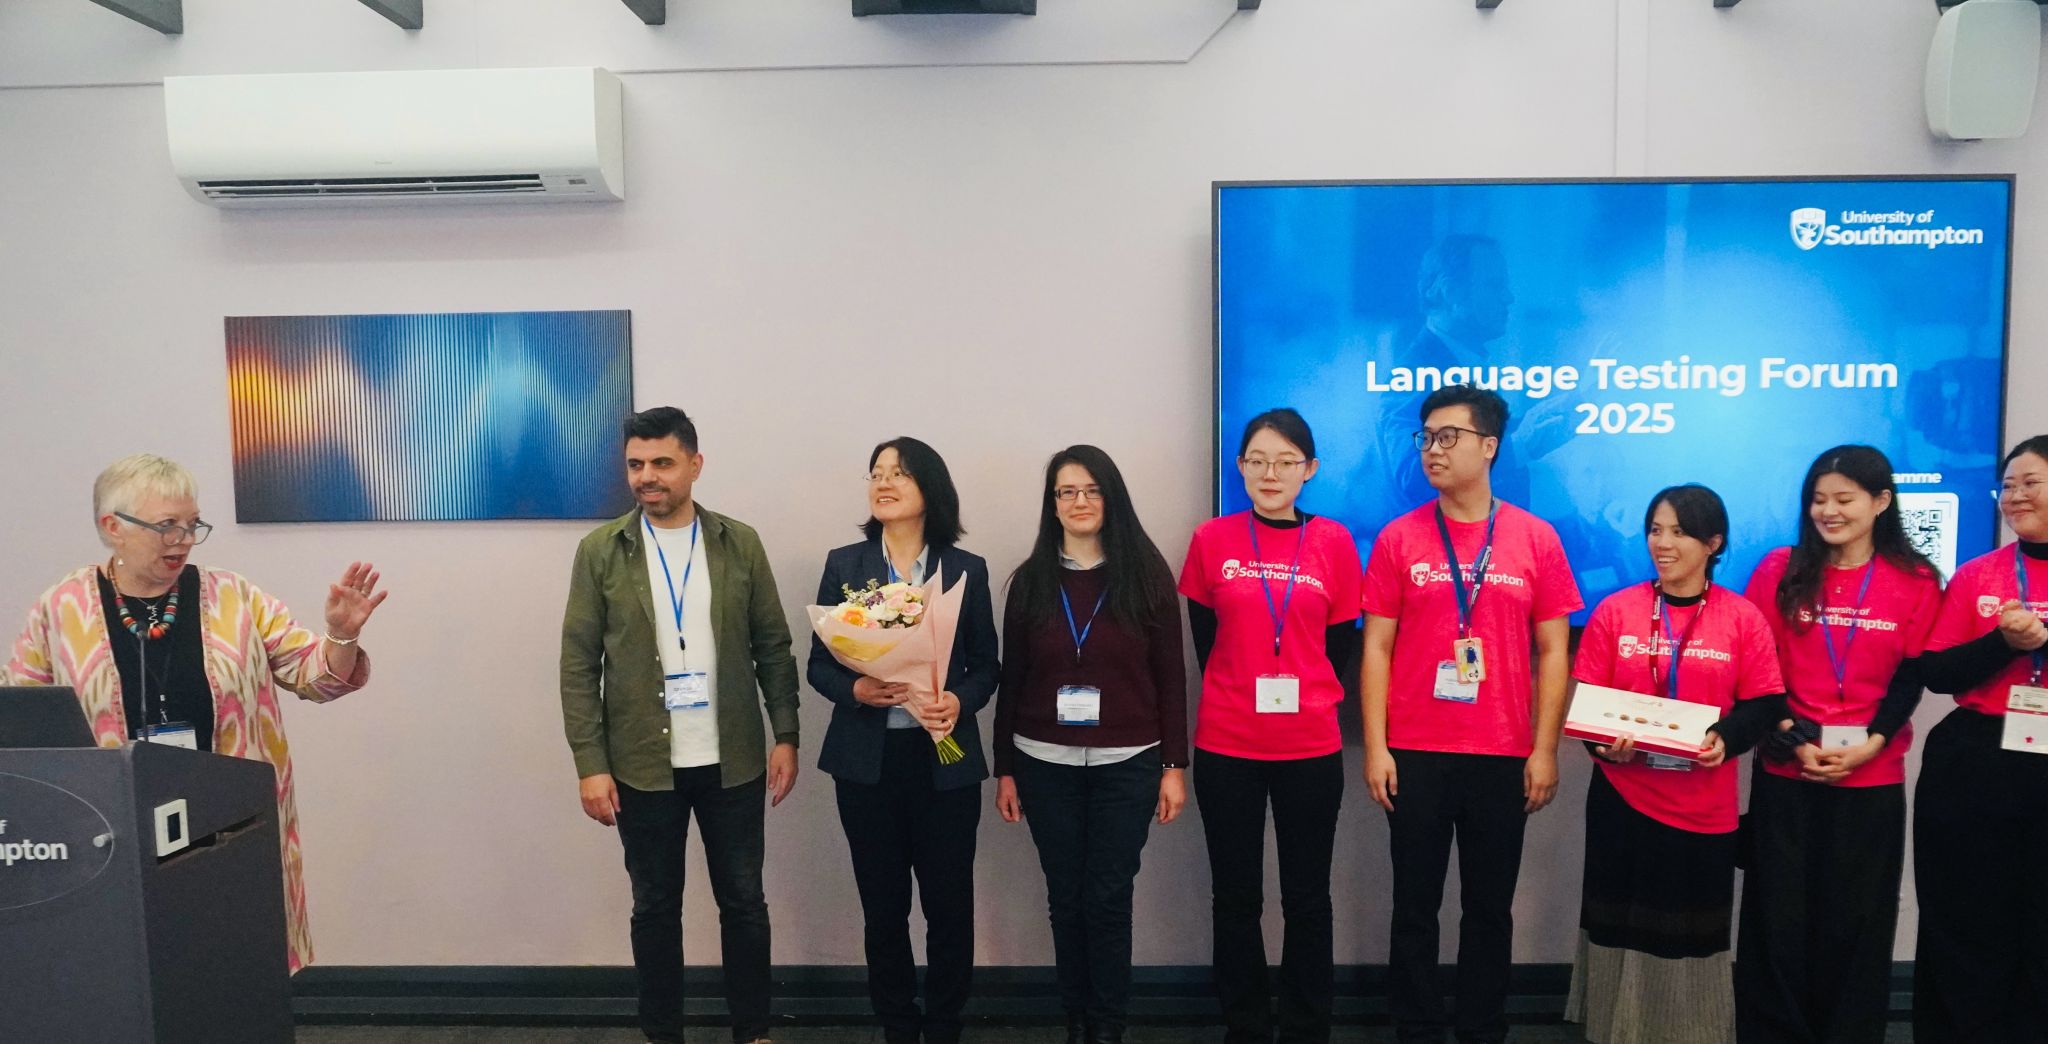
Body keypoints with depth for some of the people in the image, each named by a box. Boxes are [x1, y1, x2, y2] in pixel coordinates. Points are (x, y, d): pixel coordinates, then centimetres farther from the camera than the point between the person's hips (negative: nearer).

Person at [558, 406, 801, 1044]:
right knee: (655, 908, 12)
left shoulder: (740, 543, 0)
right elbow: (579, 666, -3)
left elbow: (773, 647, 3)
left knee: (743, 902, 11)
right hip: (644, 766, 0)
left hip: (732, 761, 1)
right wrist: (590, 765, -7)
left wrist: (785, 736, -3)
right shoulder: (600, 551, -2)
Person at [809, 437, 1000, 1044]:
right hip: (867, 760, 1)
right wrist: (855, 689, -16)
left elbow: (987, 665, 5)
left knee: (949, 903, 4)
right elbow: (819, 665, 4)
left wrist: (960, 701, -15)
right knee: (883, 904, 10)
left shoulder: (966, 569, 2)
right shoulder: (844, 564, 3)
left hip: (944, 759, 0)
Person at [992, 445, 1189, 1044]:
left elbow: (1170, 676, -1)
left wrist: (1174, 765, -3)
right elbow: (1011, 680, 5)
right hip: (1045, 766, 2)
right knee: (1065, 898, 10)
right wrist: (1004, 770, 4)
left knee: (1108, 899, 3)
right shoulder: (1030, 581, 4)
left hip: (1127, 766, -2)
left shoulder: (1146, 576, -1)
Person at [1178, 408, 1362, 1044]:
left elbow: (1341, 645, 7)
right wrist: (1242, 699, 4)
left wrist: (1307, 701, 3)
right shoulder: (1211, 540, 0)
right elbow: (1206, 640, 7)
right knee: (1236, 897, 10)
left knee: (1306, 898, 9)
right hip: (1226, 745, 0)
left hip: (1311, 747, 0)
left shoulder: (1333, 542, 1)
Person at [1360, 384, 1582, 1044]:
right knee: (1415, 906, 8)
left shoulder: (1536, 539, 1)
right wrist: (1375, 746, -4)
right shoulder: (1399, 538, 1)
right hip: (1415, 753, 0)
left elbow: (1553, 653, 3)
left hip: (1503, 755, 0)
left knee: (1490, 907, 12)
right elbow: (1376, 649, 1)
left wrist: (1544, 750, -2)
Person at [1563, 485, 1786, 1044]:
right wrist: (1603, 745, -17)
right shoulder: (1614, 609, 0)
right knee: (1623, 928, 7)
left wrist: (1725, 738, -19)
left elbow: (1766, 704, 0)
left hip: (1705, 808, 0)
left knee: (1695, 934, 11)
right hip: (1623, 798, 0)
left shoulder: (1744, 618, 0)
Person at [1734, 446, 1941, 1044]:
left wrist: (1867, 746, -13)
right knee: (1781, 915, 5)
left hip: (1874, 777, 0)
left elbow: (1910, 679, 0)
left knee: (1858, 919, 9)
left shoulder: (1916, 581, 1)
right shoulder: (1780, 570, 1)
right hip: (1785, 773, 0)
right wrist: (1795, 744, -11)